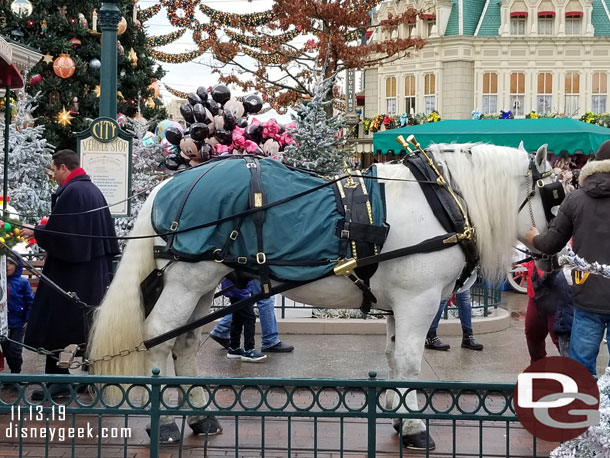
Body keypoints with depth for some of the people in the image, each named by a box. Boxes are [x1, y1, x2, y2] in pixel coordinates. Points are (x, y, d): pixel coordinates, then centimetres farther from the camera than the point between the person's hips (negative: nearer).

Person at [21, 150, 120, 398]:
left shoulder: (70, 192, -16)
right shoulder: (93, 190, 12)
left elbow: (56, 231, -19)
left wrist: (35, 232, -1)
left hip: (71, 269, -9)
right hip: (95, 267, 9)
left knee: (57, 324, -1)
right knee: (89, 324, 13)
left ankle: (57, 379, 1)